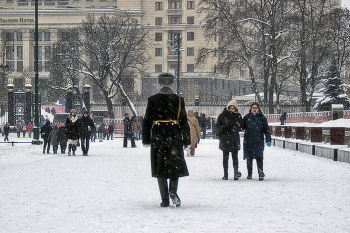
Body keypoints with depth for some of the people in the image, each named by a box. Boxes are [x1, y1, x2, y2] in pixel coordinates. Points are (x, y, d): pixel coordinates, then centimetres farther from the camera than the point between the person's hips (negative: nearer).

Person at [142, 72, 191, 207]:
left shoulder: (152, 100, 1)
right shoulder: (178, 100, 1)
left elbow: (147, 121, 2)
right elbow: (184, 121, 2)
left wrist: (146, 140, 9)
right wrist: (186, 140, 7)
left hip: (157, 136, 0)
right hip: (174, 135, 0)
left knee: (161, 168, 7)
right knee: (175, 165, 12)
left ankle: (165, 199, 4)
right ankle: (173, 191, -13)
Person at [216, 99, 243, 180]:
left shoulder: (238, 116, 5)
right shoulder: (222, 115, 2)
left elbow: (240, 127, 6)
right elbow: (218, 125, 5)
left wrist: (233, 128, -14)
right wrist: (223, 128, -16)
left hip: (235, 139, 0)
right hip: (225, 139, 0)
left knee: (235, 156, -4)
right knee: (225, 157, 3)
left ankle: (236, 173, -4)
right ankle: (225, 174, 9)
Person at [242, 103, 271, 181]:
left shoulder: (262, 118, 7)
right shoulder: (247, 117, 9)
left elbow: (266, 130, 8)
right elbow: (242, 126, 13)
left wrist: (268, 140, 3)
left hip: (259, 141, -2)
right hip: (248, 141, 2)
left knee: (259, 157, -13)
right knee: (249, 158, 6)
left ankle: (261, 173, -13)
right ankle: (249, 174, 17)